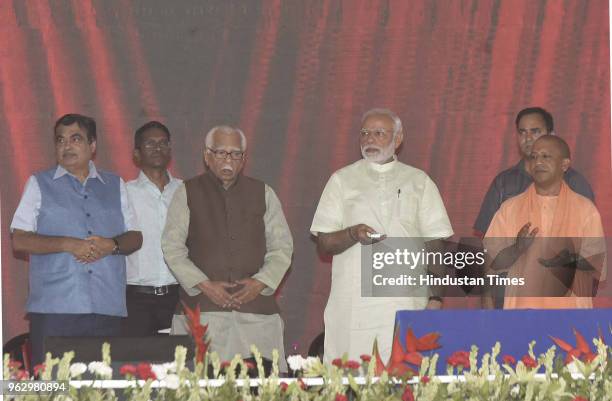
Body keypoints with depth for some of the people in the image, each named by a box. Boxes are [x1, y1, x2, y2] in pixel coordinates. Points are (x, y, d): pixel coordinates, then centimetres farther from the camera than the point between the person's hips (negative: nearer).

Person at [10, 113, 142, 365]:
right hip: (54, 308, -2)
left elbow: (135, 238, 16)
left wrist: (112, 245, -7)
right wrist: (69, 245, -12)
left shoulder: (115, 185, 18)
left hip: (107, 307, 2)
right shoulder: (39, 184, 10)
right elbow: (19, 241, 1)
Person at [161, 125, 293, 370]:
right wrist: (203, 284, -8)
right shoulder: (187, 193, 11)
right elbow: (172, 247, 4)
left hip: (255, 303, 2)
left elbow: (282, 247, 14)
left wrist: (260, 282, -3)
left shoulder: (263, 194, 16)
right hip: (201, 308, -1)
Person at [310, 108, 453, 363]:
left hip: (407, 305, 0)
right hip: (352, 308, 0)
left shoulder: (419, 181, 15)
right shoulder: (342, 180, 13)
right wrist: (353, 234, -13)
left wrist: (436, 299, -1)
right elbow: (323, 244, 8)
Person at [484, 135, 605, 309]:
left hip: (569, 307, -1)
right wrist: (517, 250, -14)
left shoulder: (585, 209, 6)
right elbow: (493, 262, 5)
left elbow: (596, 263, 3)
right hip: (521, 305, 1)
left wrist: (571, 260, -17)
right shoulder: (510, 208, 9)